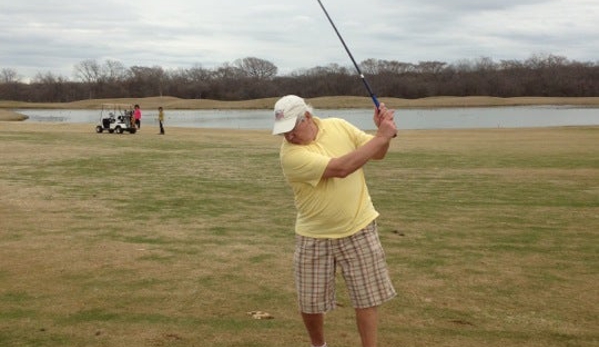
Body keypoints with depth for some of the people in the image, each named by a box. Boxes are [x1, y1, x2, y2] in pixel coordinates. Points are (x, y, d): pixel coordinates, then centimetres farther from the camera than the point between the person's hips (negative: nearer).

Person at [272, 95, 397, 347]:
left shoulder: (339, 126, -5)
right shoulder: (291, 154, -22)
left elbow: (377, 154, 4)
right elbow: (340, 168, -32)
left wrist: (383, 131, -18)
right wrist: (382, 136, -27)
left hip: (358, 229, 2)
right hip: (314, 237, -2)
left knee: (366, 298, 7)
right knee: (310, 302, 9)